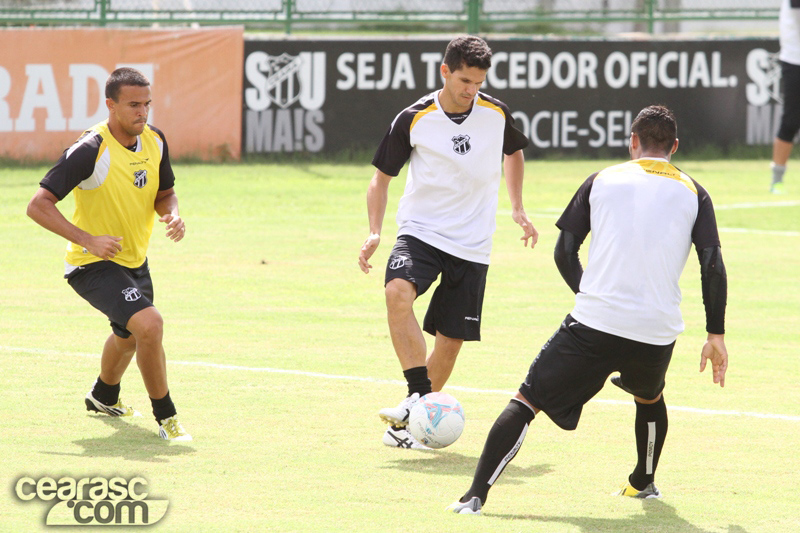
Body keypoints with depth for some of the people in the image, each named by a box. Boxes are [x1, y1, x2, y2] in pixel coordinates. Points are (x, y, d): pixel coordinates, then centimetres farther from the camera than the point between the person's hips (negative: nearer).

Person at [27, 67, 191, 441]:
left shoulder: (154, 140, -5)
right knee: (149, 323, -27)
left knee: (128, 334, 29)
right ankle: (165, 417, -11)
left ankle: (104, 397, 60)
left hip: (135, 261, 8)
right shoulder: (90, 150, -27)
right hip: (93, 266, -8)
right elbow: (38, 206, -27)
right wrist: (88, 240, -35)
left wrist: (171, 214, -12)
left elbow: (164, 192, 12)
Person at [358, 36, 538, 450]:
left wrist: (517, 209, 13)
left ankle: (412, 424, 16)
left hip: (472, 244, 2)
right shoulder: (414, 120, -9)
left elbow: (514, 152, 22)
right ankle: (419, 395, -30)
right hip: (420, 231, -2)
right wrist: (374, 232, -11)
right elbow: (382, 175, 2)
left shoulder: (496, 114, -1)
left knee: (451, 337, 0)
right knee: (398, 292, -32)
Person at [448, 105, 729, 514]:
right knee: (650, 398, 35)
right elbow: (713, 268, 0)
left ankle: (476, 495, -15)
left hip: (593, 325, -2)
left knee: (526, 402, 0)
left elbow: (564, 253, 7)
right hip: (658, 331, 2)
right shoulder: (693, 194, 8)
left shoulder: (601, 181, 8)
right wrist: (716, 335, 7)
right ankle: (643, 484, 49)